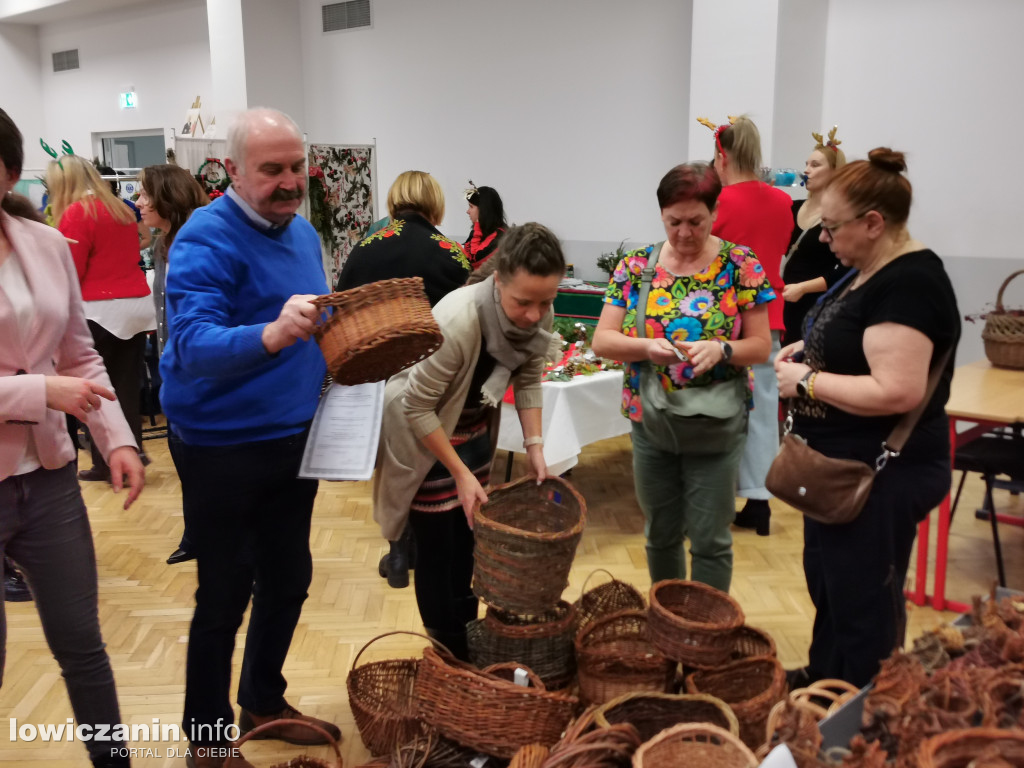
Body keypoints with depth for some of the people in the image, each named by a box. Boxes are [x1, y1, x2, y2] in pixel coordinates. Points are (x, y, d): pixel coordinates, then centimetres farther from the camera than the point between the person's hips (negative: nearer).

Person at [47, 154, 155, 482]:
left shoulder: (75, 213, -7)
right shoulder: (122, 208, 15)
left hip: (100, 310, -7)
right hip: (138, 304, 7)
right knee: (128, 387, 8)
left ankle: (104, 463, 5)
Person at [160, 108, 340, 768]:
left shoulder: (303, 231, 8)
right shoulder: (206, 238, -17)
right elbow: (193, 344, -30)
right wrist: (271, 335, -46)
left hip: (293, 440, 8)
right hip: (224, 449, -7)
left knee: (288, 582, 18)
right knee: (224, 598, 6)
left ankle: (264, 702, 40)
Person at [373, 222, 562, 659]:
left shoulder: (540, 317, -17)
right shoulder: (457, 320, -36)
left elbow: (528, 380, 0)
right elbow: (417, 408, -27)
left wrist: (534, 445, -8)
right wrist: (460, 473, -23)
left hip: (475, 429, 6)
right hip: (423, 432, -6)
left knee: (468, 537, 17)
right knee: (438, 545, 2)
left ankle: (467, 633, 35)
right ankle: (448, 653, 19)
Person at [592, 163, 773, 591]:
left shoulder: (741, 265, -7)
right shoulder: (636, 266, -2)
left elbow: (761, 346, -6)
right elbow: (601, 340, -5)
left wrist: (721, 349, -26)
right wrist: (645, 346, -24)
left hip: (715, 427, -2)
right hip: (650, 425, 3)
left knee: (709, 540, 6)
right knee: (660, 535, 18)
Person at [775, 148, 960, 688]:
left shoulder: (909, 285, -23)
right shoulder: (869, 270, 7)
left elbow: (896, 392, -31)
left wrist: (807, 382, -20)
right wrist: (809, 351, 3)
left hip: (882, 474, -11)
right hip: (843, 465, 11)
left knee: (863, 602, 6)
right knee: (825, 580, 24)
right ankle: (823, 680, 45)